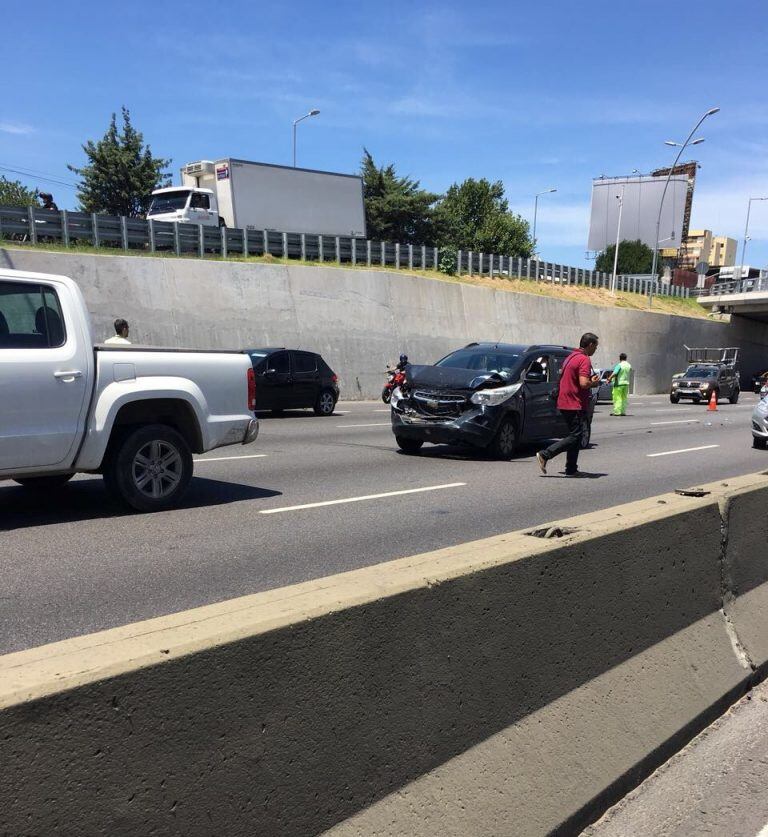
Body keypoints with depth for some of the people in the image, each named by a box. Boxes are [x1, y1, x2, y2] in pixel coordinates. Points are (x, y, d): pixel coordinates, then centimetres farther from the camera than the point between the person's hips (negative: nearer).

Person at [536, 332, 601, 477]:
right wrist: (594, 383, -3)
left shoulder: (571, 357, 15)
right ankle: (545, 455, -13)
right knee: (575, 437, -6)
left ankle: (571, 470, 15)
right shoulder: (584, 359, -14)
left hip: (565, 403, 10)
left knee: (575, 436, 14)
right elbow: (584, 383, -26)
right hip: (575, 405, -10)